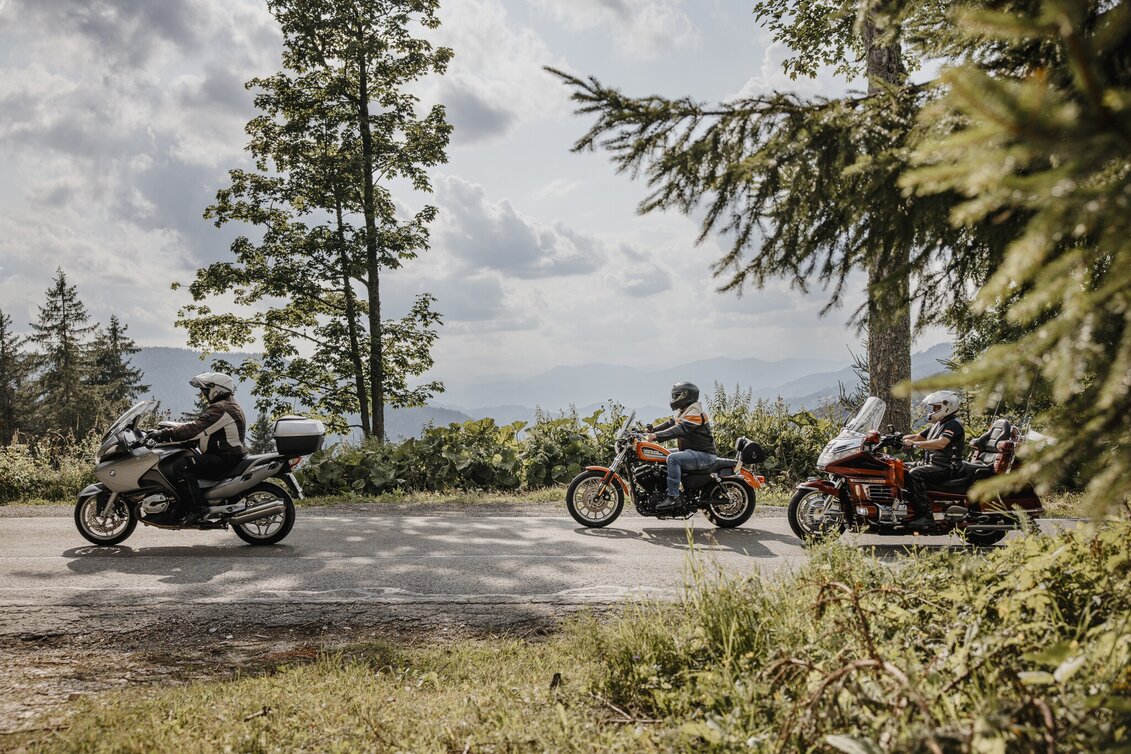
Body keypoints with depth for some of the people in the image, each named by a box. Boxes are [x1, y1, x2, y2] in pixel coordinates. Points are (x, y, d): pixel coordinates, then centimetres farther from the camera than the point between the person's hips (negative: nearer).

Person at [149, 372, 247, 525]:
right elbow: (198, 428, 23)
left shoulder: (219, 409, -14)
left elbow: (195, 429, -25)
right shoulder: (230, 407, 21)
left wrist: (165, 434, -23)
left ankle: (196, 507, -27)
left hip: (224, 459, -12)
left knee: (181, 464, -23)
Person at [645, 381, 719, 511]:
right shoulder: (682, 413, 18)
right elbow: (669, 424, 17)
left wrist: (657, 436, -33)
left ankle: (673, 498, -32)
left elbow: (680, 430, -27)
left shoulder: (695, 413, -16)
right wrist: (650, 431, 4)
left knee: (673, 458, -30)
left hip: (705, 455, -11)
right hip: (692, 452, 11)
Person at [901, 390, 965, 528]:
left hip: (947, 468, -10)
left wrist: (914, 444, -33)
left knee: (915, 475, -31)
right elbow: (918, 436, 22)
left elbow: (941, 443, -29)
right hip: (932, 464, 10)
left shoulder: (953, 424, -12)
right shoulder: (938, 424, 20)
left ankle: (925, 515, -34)